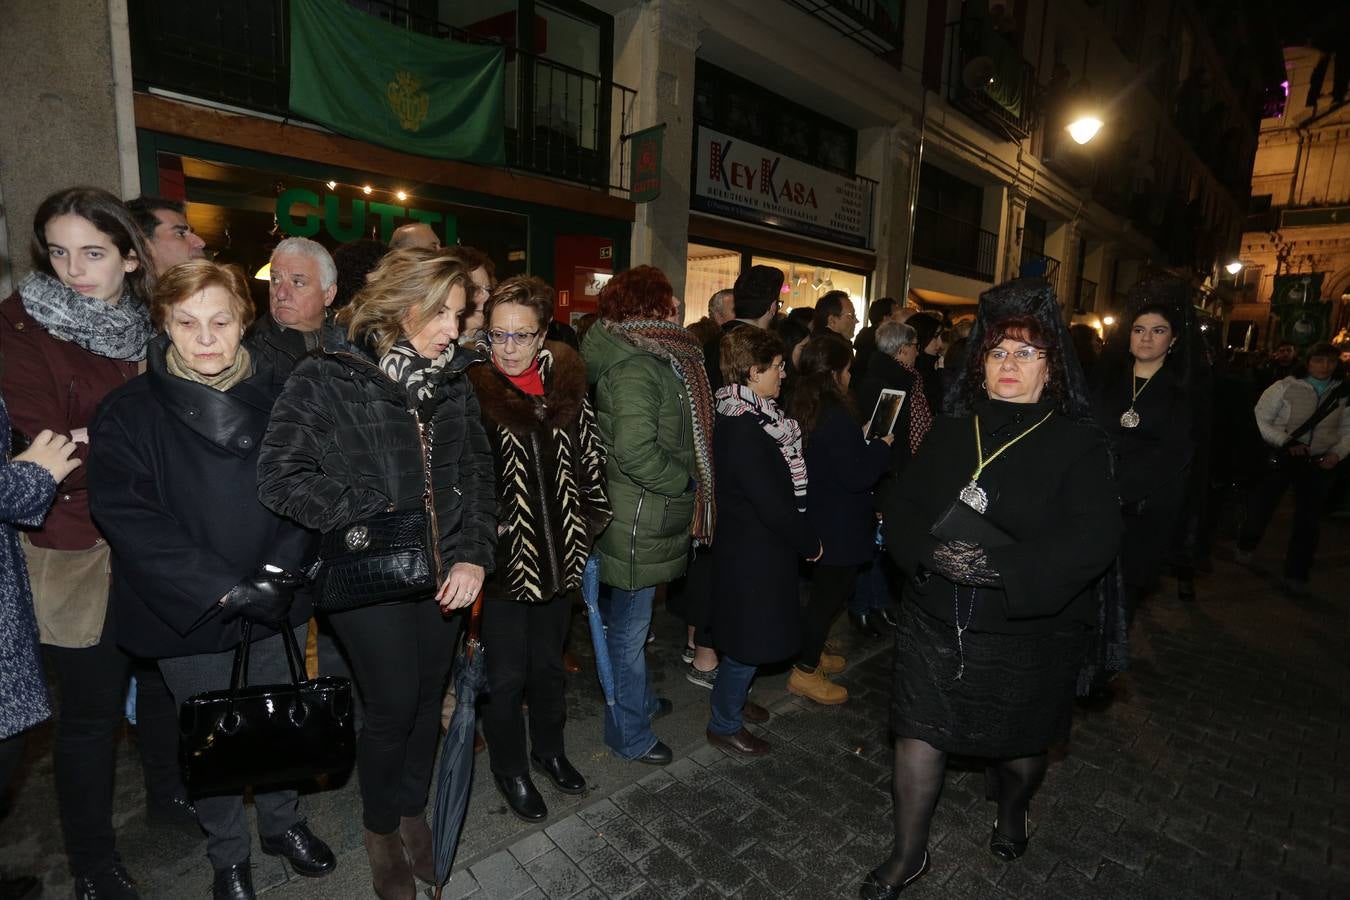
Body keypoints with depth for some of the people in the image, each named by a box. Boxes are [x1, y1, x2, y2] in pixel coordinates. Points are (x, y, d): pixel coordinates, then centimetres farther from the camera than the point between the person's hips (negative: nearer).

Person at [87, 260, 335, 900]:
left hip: (278, 605, 2)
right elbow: (129, 520, -15)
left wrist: (279, 574, -15)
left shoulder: (279, 398, 0)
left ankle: (282, 822, 42)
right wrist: (225, 589, -21)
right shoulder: (127, 414, -8)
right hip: (190, 614, -2)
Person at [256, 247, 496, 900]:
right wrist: (378, 516, -16)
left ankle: (412, 809, 43)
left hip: (442, 574, 5)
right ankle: (380, 826, 36)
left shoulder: (453, 382, 4)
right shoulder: (327, 379, -11)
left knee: (428, 698, 17)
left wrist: (474, 553, -6)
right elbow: (280, 479, -16)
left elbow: (477, 473, 5)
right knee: (393, 705, 6)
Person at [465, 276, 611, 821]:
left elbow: (591, 464, 8)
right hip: (502, 561, -4)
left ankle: (549, 749, 46)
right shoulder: (472, 394, -13)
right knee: (506, 674, 13)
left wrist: (586, 526, 4)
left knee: (549, 664, 23)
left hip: (558, 556, 4)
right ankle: (510, 769, 37)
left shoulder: (566, 390, 1)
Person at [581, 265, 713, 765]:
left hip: (649, 520, 10)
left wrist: (687, 479, 10)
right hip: (639, 524, -10)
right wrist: (687, 481, -18)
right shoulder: (636, 368, -22)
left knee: (630, 623, 25)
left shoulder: (651, 358, 9)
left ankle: (639, 698, 46)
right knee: (629, 628, 7)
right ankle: (629, 734, 25)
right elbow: (636, 451, -31)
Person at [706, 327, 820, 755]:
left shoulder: (742, 417, 4)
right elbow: (775, 506, -25)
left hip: (748, 544, 10)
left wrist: (802, 537, 10)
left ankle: (734, 698, 45)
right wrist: (811, 544, -11)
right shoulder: (745, 431, -27)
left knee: (748, 634, 25)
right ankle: (724, 724, 26)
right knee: (749, 640, 7)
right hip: (756, 552, -10)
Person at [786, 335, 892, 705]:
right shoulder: (837, 417, -25)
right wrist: (882, 447, -9)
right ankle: (805, 672, 17)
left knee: (824, 590, 24)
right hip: (840, 528, -9)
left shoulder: (802, 408, 3)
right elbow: (858, 476, -23)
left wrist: (865, 443, 12)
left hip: (816, 519, 9)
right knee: (829, 595, 5)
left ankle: (811, 652, 40)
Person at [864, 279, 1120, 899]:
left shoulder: (1077, 442, -9)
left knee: (1021, 743, 21)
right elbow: (902, 506, 0)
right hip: (935, 621, 2)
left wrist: (1000, 567, -29)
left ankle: (1012, 812, 56)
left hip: (1029, 632, -2)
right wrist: (932, 553, -20)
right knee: (918, 733, 8)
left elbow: (1094, 537, -19)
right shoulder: (951, 432, 2)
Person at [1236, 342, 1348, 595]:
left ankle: (1296, 575, 20)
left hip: (1319, 463, 3)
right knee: (1261, 506, 2)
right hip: (1281, 457, -3)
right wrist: (1286, 442, -19)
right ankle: (1246, 546, 32)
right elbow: (1260, 420, -8)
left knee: (1308, 519, 7)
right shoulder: (1285, 387, -9)